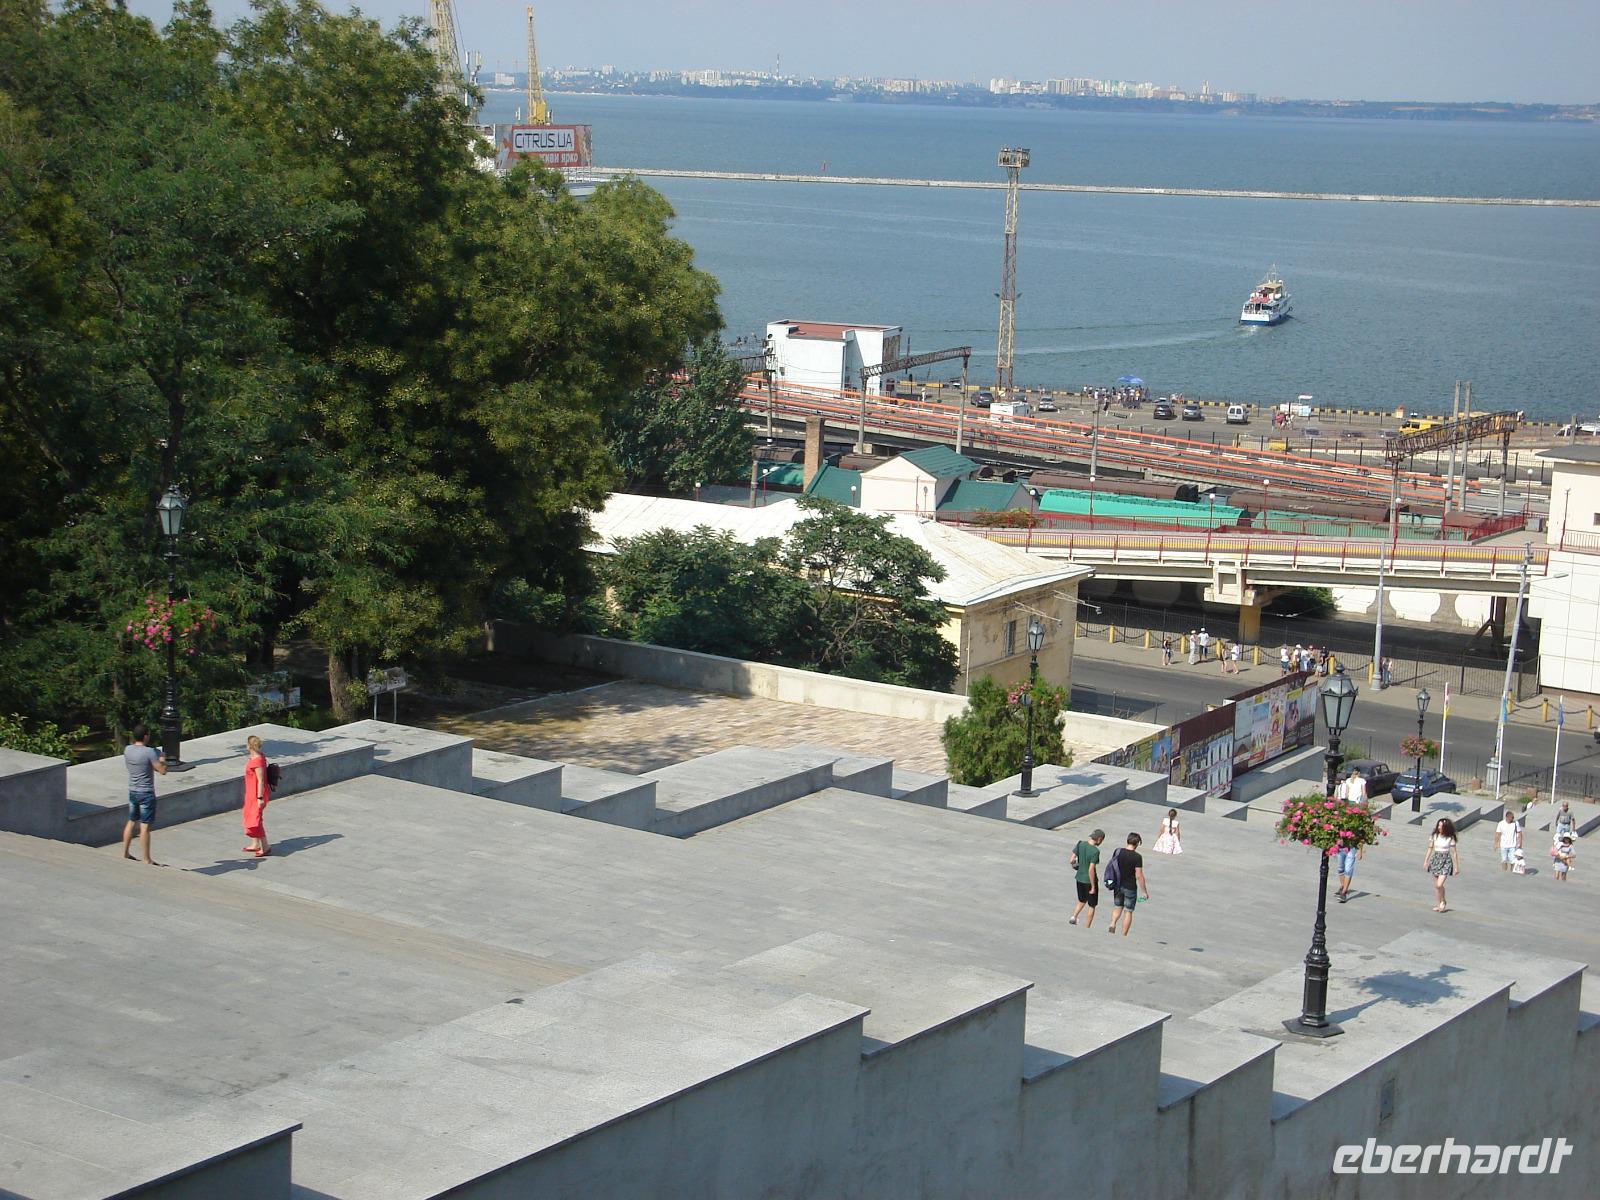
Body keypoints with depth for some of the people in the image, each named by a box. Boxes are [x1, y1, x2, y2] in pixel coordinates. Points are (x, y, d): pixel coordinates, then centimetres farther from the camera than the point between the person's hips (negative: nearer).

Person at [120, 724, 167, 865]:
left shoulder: (127, 750, 1)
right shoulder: (149, 752, -19)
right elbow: (162, 771, -17)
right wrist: (162, 759, 3)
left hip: (132, 792, 6)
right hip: (146, 793, -6)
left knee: (131, 822, 20)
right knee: (145, 826, -2)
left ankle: (125, 853, 27)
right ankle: (147, 860, 2)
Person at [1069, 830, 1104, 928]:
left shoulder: (1080, 844, -4)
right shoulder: (1095, 851, -22)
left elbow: (1072, 861, -1)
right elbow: (1091, 870, -25)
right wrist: (1093, 887, -17)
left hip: (1080, 878, 6)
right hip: (1090, 880, -6)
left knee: (1082, 901, 28)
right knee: (1091, 906, 11)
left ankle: (1074, 916, 9)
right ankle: (1087, 928, 16)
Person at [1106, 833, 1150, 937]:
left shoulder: (1118, 852, -2)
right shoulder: (1137, 857, -17)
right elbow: (1139, 876, -17)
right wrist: (1144, 891, -8)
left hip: (1118, 886, 4)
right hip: (1130, 888, -4)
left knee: (1117, 907, 21)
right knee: (1128, 911, 7)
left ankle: (1113, 923, -4)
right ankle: (1124, 936, 9)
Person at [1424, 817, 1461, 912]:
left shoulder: (1450, 838, -6)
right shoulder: (1434, 836, 2)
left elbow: (1454, 853, -2)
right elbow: (1430, 849, 9)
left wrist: (1456, 867, 0)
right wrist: (1425, 861, 2)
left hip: (1446, 861, -4)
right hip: (1435, 859, 4)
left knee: (1439, 885, -15)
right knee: (1436, 885, 7)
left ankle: (1443, 901, 10)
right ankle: (1439, 904, 20)